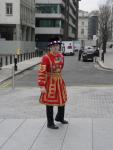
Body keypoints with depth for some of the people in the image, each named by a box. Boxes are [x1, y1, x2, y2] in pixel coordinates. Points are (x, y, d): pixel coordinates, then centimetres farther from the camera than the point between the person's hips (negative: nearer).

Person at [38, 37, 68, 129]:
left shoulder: (61, 56, 3)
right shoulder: (46, 58, -18)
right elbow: (42, 72, -20)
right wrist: (42, 86, -23)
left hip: (60, 81, 7)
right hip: (50, 82, -7)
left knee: (62, 100, 17)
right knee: (50, 103, 2)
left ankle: (60, 118, 39)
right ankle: (50, 123, 14)